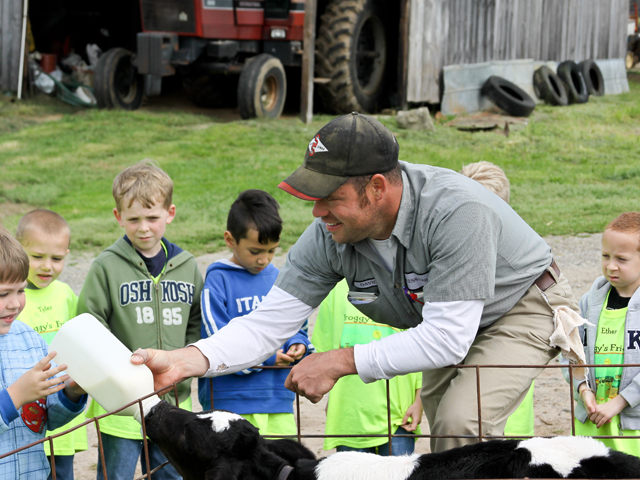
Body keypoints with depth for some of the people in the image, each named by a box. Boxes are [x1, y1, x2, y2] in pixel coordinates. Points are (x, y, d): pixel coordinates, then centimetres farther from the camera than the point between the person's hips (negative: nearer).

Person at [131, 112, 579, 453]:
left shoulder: (457, 212, -40)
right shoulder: (329, 236, -21)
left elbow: (446, 338, -39)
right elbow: (269, 322, -19)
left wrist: (339, 362, -38)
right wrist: (183, 361, -36)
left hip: (524, 306, -6)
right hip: (445, 325, 7)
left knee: (461, 423, -25)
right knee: (442, 431, 9)